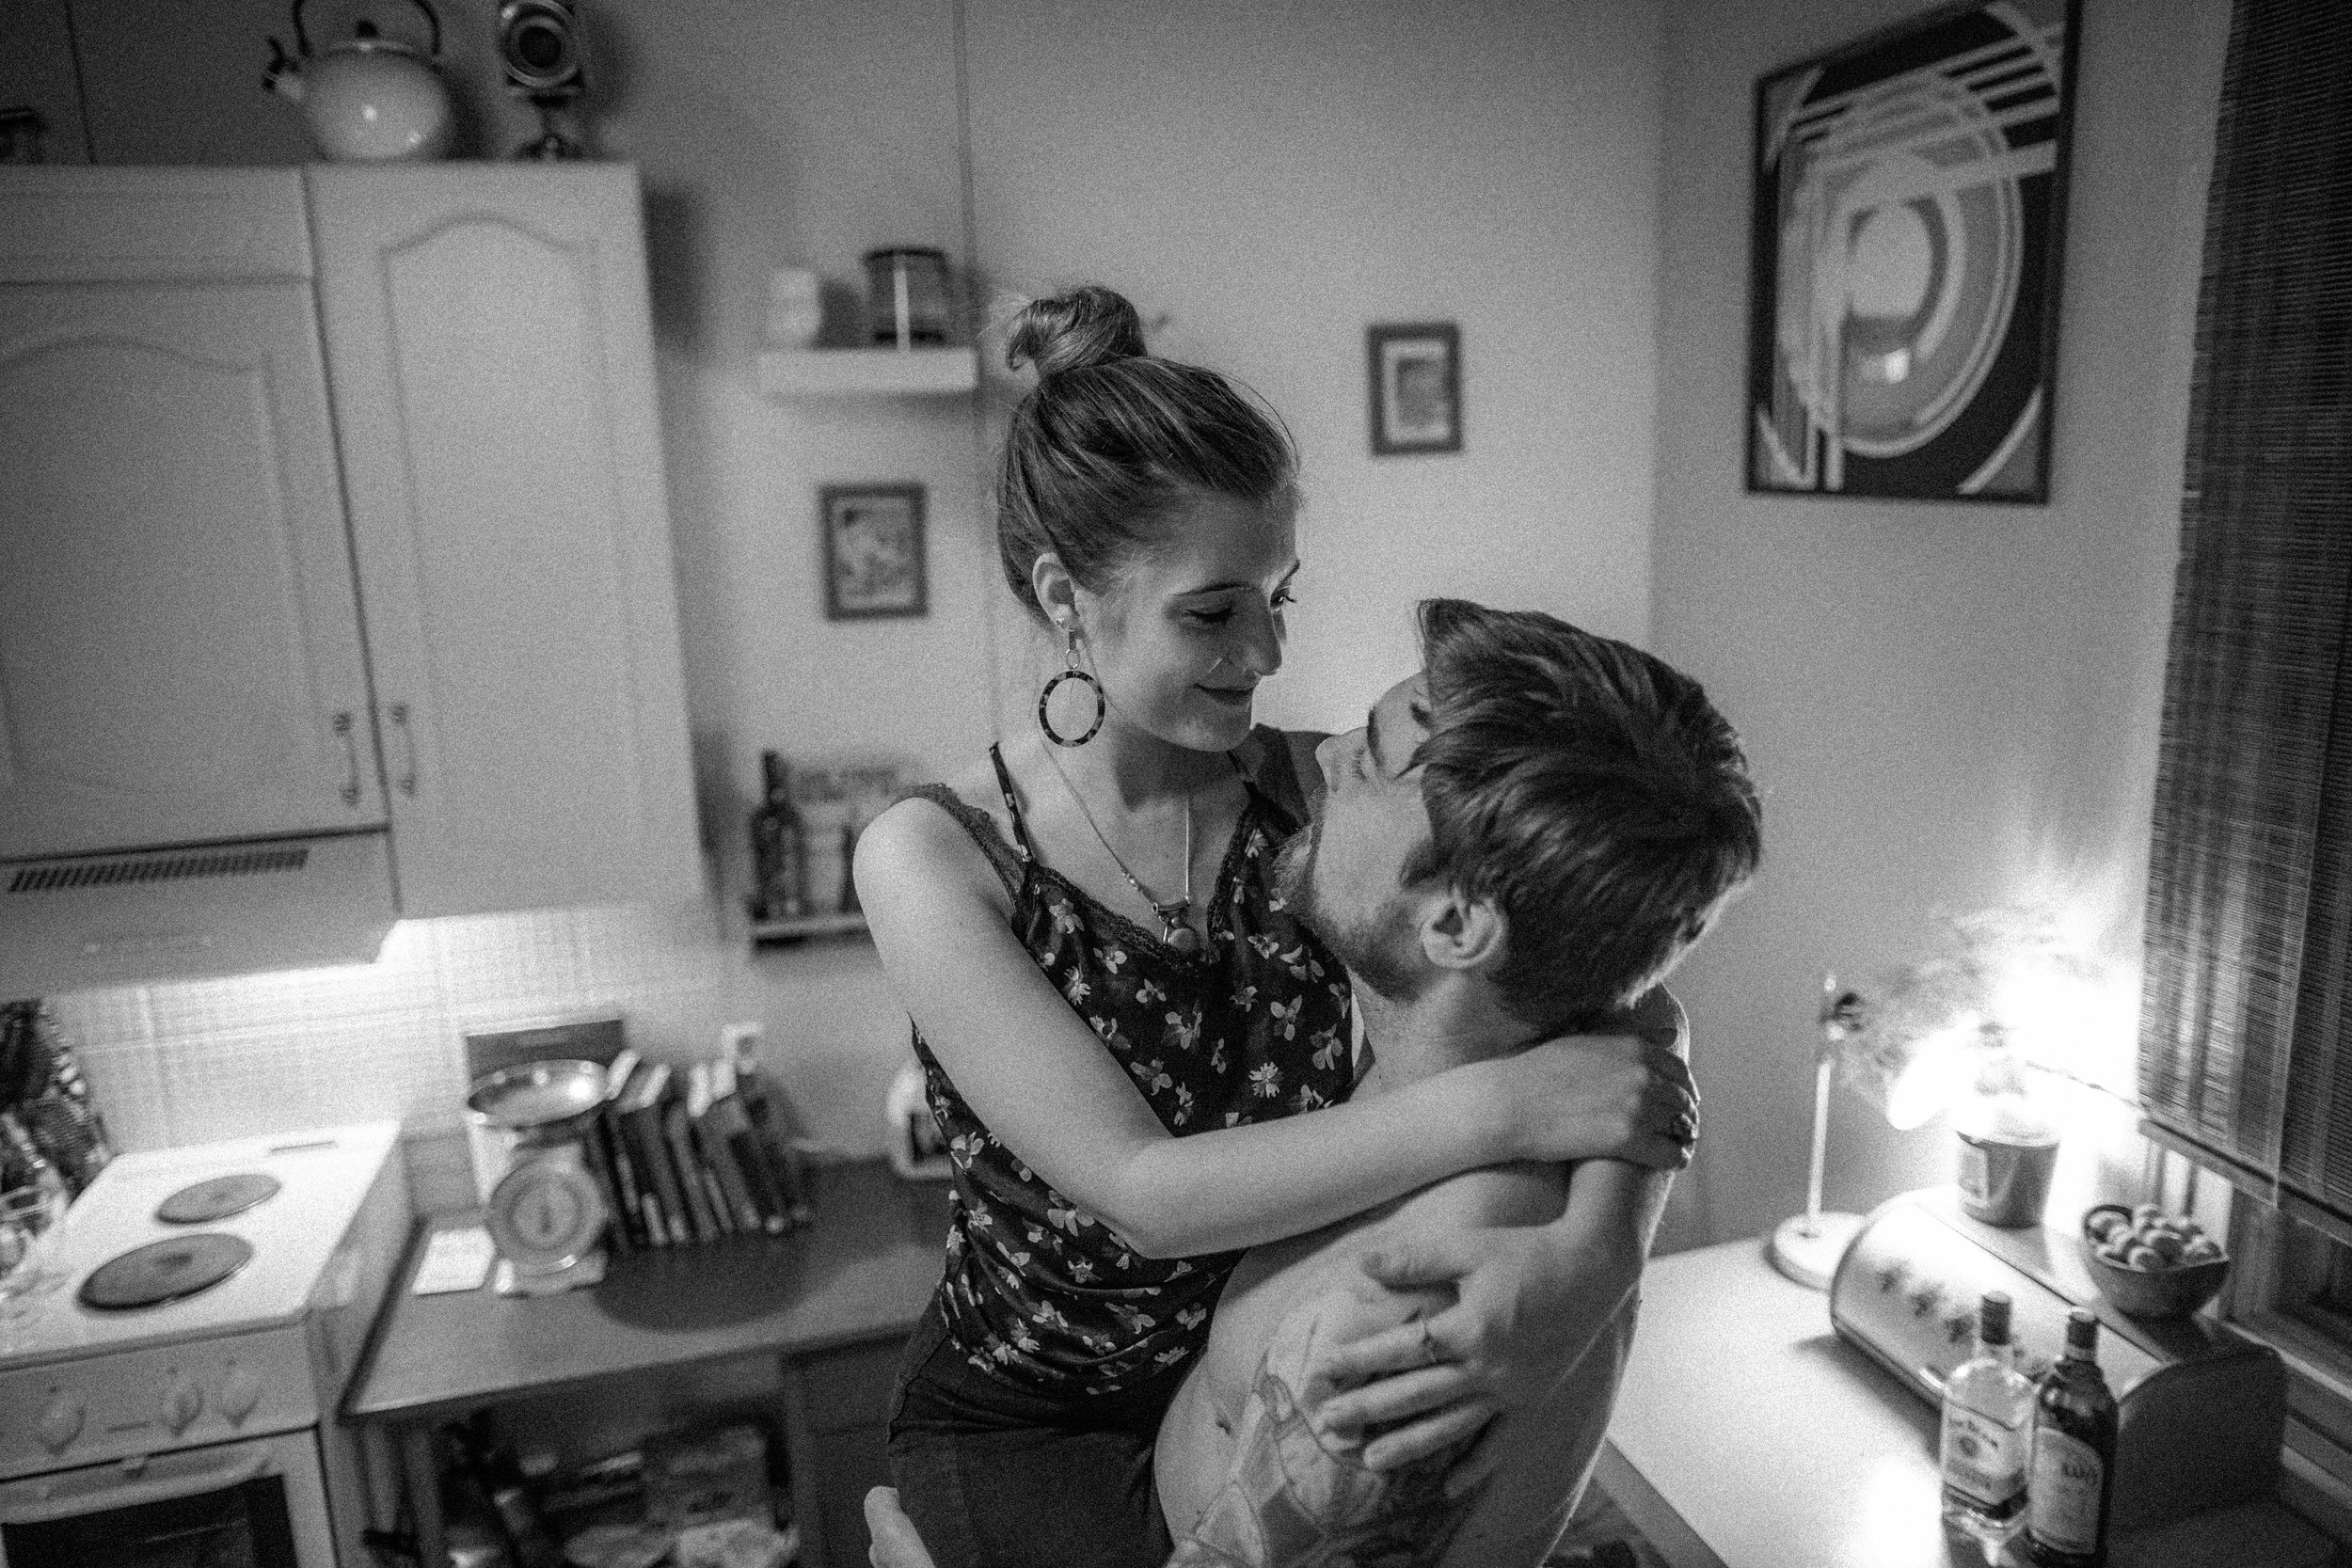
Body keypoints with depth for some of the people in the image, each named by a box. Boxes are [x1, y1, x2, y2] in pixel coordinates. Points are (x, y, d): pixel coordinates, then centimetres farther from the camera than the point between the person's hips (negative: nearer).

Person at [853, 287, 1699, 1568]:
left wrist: (1548, 1260, -35)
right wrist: (1498, 1106, -33)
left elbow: (1630, 1019, -16)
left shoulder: (1328, 789, -12)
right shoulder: (932, 857, -18)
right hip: (1032, 1423, -2)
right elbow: (1142, 1192, -25)